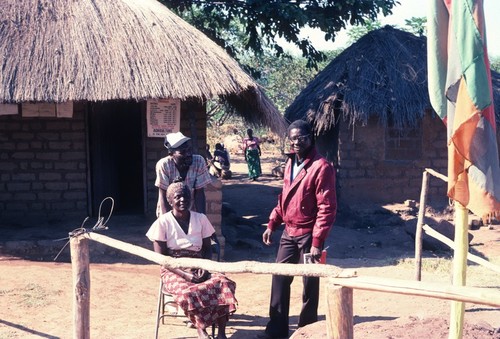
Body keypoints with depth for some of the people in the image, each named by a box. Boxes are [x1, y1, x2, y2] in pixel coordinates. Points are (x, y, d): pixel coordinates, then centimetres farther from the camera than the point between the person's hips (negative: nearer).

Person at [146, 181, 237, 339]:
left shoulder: (201, 219, 3)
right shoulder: (163, 222, -7)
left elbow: (207, 249, 8)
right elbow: (161, 258, -8)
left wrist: (204, 266, -15)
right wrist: (185, 274, -20)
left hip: (198, 268, 3)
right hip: (174, 271, -3)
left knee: (224, 283, -26)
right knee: (188, 292, -37)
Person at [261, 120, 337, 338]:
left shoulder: (321, 167, -15)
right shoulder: (290, 163, 9)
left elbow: (327, 208, -18)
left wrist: (317, 242, -20)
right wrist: (272, 224, 10)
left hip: (308, 235, -7)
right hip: (288, 233, 7)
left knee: (309, 284, 4)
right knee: (279, 279, 10)